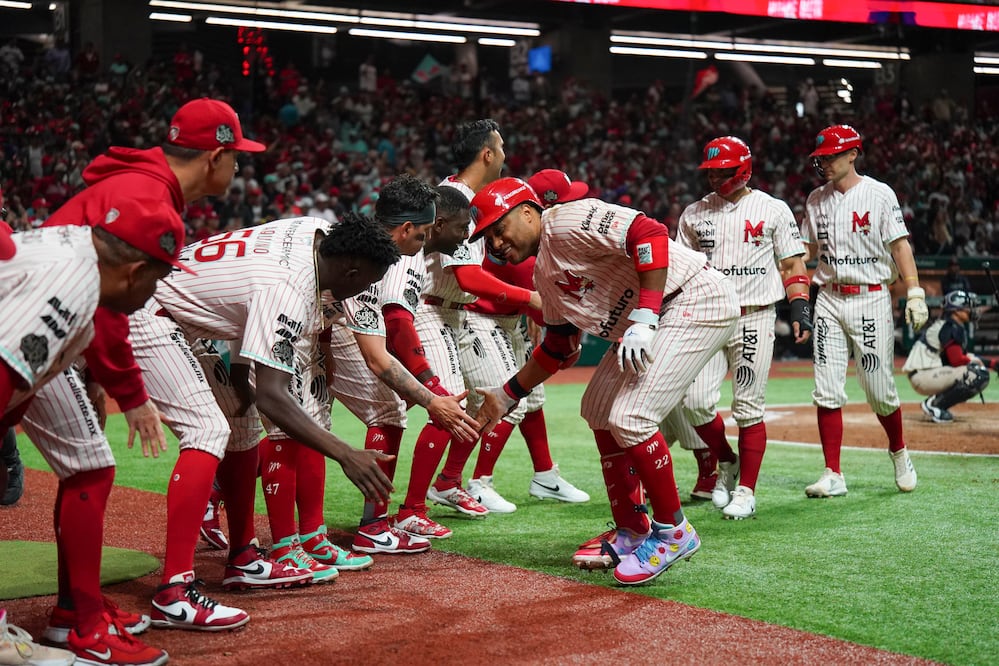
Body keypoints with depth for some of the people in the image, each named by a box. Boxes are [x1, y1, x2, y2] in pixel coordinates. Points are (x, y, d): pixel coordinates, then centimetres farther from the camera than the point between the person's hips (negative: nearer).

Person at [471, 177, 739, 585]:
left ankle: (673, 532, 0)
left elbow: (649, 233, -26)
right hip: (649, 322, 11)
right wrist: (507, 396, 25)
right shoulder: (544, 272, 16)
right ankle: (632, 535, 24)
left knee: (628, 417, -18)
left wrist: (643, 318, -29)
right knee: (598, 410, 16)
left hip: (696, 301, -11)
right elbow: (559, 347, 25)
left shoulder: (566, 222, -14)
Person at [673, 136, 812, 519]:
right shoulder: (695, 213, 11)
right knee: (695, 400, -9)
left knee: (749, 408, -3)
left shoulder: (773, 210, 3)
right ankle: (726, 462, 17)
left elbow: (792, 264, 4)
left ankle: (746, 491, 6)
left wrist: (800, 309, -7)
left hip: (754, 319, -3)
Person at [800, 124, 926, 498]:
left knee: (880, 391, 0)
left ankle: (899, 453, 27)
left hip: (871, 300, -4)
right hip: (829, 301, 4)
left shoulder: (879, 194, -4)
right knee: (827, 393, -2)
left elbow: (900, 245, -8)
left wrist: (915, 293, -17)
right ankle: (833, 475, 2)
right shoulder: (816, 200, 11)